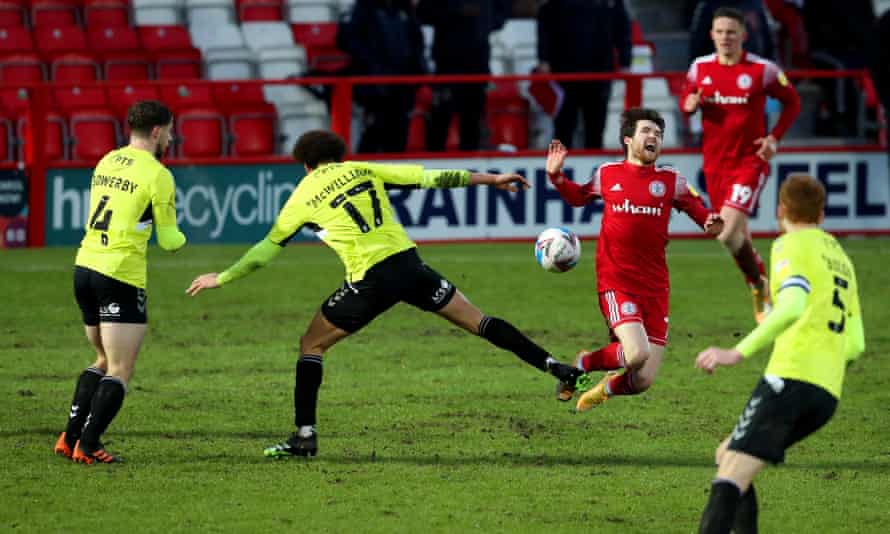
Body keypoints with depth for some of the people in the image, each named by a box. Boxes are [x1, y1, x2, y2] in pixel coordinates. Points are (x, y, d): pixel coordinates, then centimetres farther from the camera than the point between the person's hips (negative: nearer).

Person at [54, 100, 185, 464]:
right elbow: (169, 241, -3)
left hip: (85, 267, 8)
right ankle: (87, 447, -9)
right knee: (120, 371, -2)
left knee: (104, 361, 22)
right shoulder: (158, 175, -9)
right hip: (121, 275, -8)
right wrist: (180, 238, 18)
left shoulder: (108, 161, 13)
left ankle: (70, 439, 17)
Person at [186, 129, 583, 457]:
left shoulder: (303, 198, 6)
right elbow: (430, 178, 12)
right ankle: (551, 366, 7)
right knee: (476, 321, 13)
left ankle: (304, 435, 6)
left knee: (311, 345, 12)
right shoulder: (364, 171, 13)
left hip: (370, 280, -3)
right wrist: (489, 179, 18)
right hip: (409, 264, 3)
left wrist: (221, 278, 24)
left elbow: (266, 250, 12)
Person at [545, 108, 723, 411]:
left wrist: (711, 222, -14)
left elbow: (699, 211, 8)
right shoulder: (607, 175, 6)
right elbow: (577, 196, 24)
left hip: (655, 287, 3)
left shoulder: (671, 181, 6)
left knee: (643, 381, -1)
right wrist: (556, 176, 9)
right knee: (637, 354, -26)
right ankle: (584, 363, 5)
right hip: (616, 281, -3)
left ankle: (606, 388, 35)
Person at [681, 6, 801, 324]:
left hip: (749, 161, -5)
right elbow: (686, 97, 17)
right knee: (739, 236, 13)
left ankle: (759, 285, 3)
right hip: (714, 163, 5)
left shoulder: (763, 70, -8)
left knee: (728, 234, -21)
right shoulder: (700, 68, 2)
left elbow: (792, 102, 3)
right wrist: (689, 103, -8)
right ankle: (762, 296, 34)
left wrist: (775, 137, -8)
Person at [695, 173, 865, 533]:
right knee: (727, 455, 21)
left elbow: (793, 305, -19)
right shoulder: (841, 259, 25)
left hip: (790, 378, -8)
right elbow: (855, 346, 24)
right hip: (828, 393, 8)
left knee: (729, 478, -17)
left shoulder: (791, 245, 1)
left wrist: (739, 352, -23)